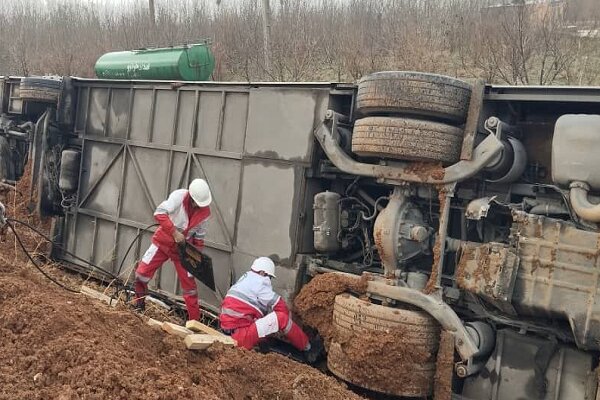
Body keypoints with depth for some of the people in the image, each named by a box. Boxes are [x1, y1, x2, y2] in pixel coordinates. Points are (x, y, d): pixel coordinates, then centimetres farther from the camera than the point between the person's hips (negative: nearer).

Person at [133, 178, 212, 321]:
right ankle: (139, 304, 20)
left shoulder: (205, 211, -8)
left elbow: (199, 235, 5)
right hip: (163, 241, -1)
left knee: (189, 284, 0)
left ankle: (194, 319, 9)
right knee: (142, 272, -5)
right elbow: (159, 213, -29)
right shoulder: (179, 196, -20)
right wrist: (174, 232, -31)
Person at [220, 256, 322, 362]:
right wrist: (288, 319, 8)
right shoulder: (260, 283, -8)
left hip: (230, 333, 10)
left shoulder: (244, 280, 20)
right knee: (281, 318, -12)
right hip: (241, 336, -10)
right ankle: (308, 349, 0)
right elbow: (281, 307, -8)